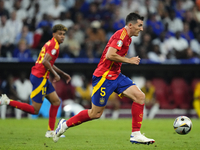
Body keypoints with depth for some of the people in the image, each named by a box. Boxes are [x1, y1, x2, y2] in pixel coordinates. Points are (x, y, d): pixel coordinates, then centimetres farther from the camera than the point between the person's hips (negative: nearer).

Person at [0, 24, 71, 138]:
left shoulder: (50, 44, 18)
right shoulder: (54, 45, -13)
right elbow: (45, 62, -24)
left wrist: (63, 74, 30)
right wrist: (55, 74, -15)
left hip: (43, 78, 10)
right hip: (39, 78, -10)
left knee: (56, 101, 11)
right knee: (35, 110, -6)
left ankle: (51, 131, 12)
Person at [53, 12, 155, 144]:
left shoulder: (127, 38, 14)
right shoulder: (120, 35, -17)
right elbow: (110, 55, -27)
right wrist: (129, 60, -18)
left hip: (116, 76, 9)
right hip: (104, 77, -9)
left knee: (140, 96, -7)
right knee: (96, 113, -1)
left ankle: (136, 135, -5)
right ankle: (65, 124, 19)